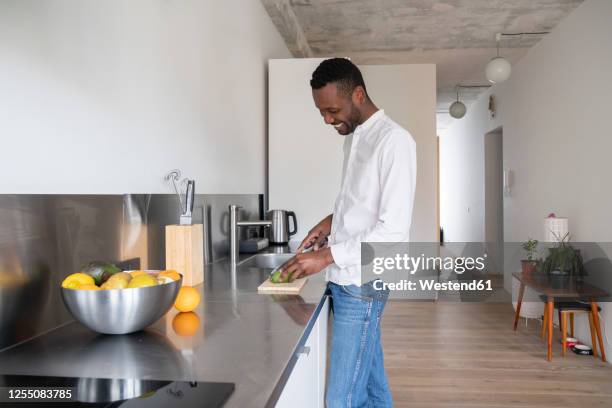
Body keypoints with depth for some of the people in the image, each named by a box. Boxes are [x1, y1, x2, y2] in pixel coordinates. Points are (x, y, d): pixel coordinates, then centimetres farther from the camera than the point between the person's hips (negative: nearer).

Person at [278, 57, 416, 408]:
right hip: (348, 280, 8)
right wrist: (333, 220, 6)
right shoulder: (355, 137, 12)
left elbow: (394, 232, -21)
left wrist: (327, 256, -21)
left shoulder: (394, 141, -16)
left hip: (362, 284, -8)